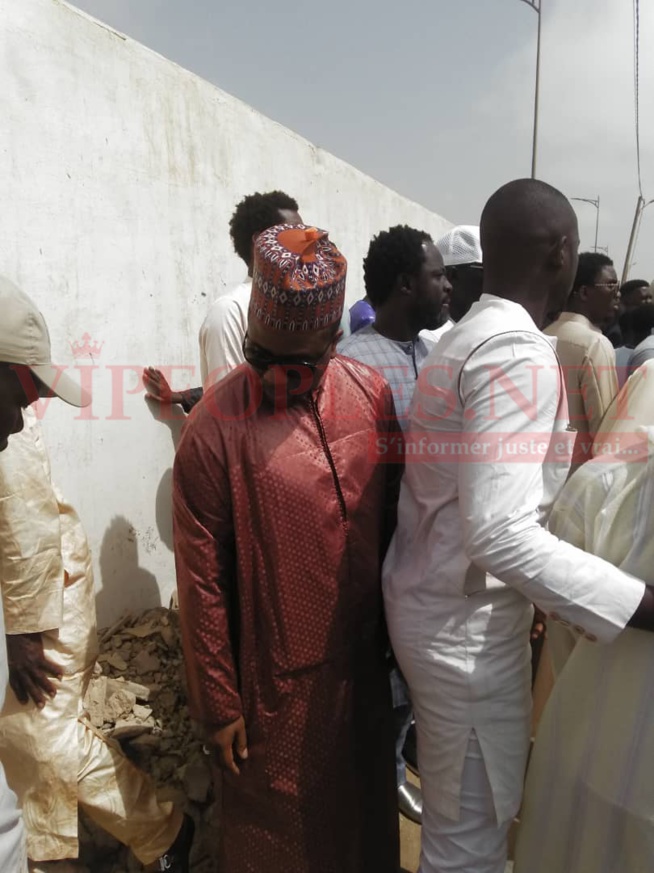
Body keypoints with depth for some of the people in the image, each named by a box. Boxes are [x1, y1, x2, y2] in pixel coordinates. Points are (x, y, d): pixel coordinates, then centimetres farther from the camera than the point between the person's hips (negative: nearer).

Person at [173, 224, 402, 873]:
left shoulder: (372, 394, -7)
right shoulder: (215, 428, -19)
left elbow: (394, 519, 4)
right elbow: (201, 579, -13)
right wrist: (218, 702, -6)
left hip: (365, 656, 4)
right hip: (277, 678, -4)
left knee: (365, 805, 26)